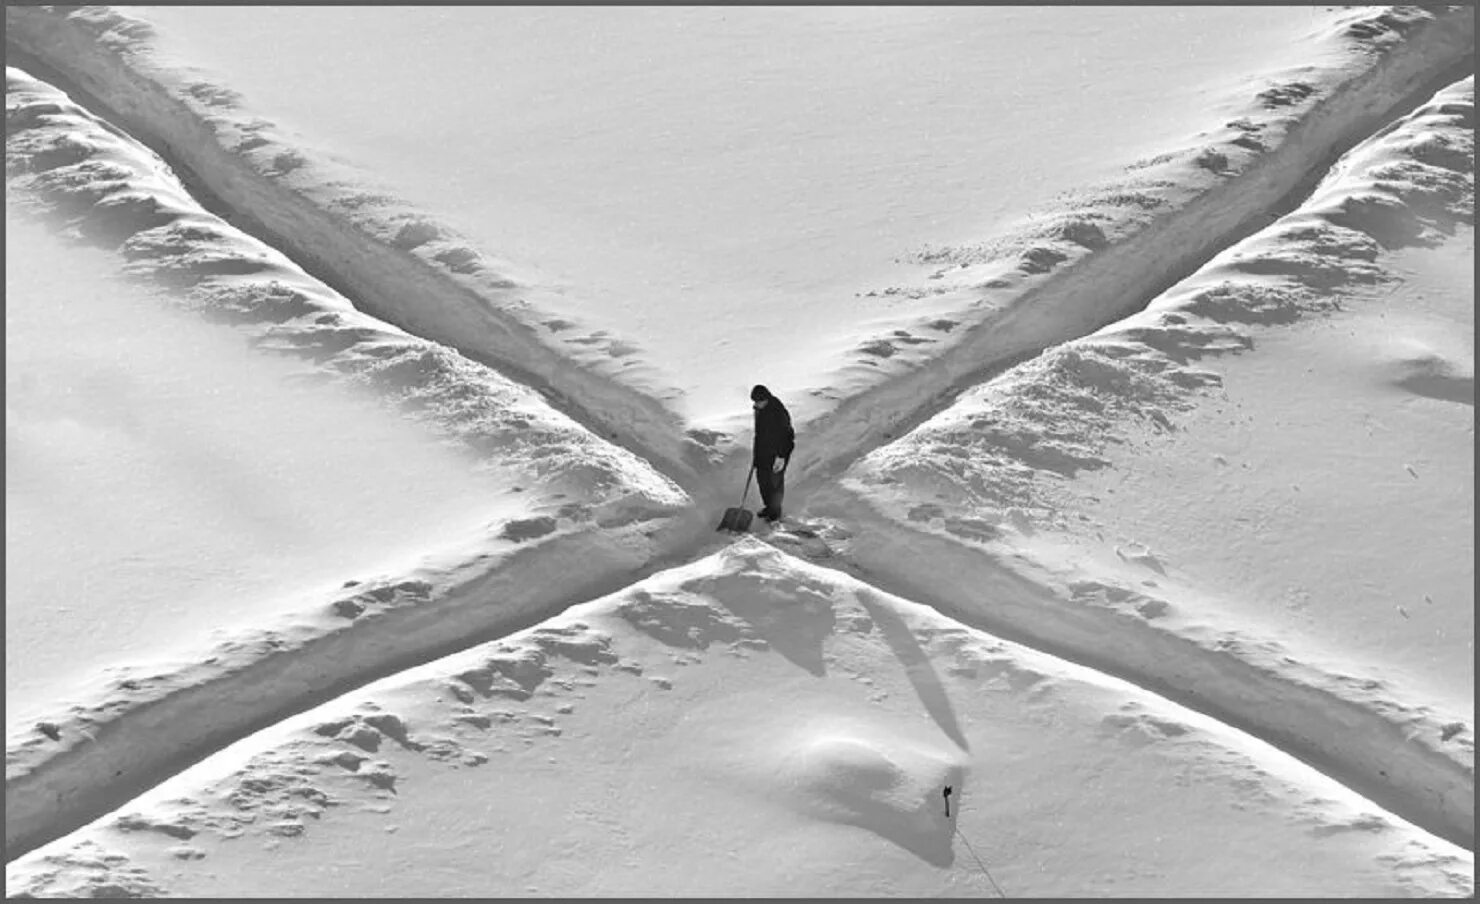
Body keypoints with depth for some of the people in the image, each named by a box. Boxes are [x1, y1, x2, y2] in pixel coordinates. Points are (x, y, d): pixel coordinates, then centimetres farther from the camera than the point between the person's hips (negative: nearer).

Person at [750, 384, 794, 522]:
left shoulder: (779, 412, -25)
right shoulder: (759, 409, 1)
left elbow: (784, 436, -21)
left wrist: (781, 457, -21)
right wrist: (754, 450, 19)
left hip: (777, 452, -8)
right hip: (763, 451, 8)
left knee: (775, 481, 1)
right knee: (761, 478, 14)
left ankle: (775, 511, 17)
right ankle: (768, 506, 32)